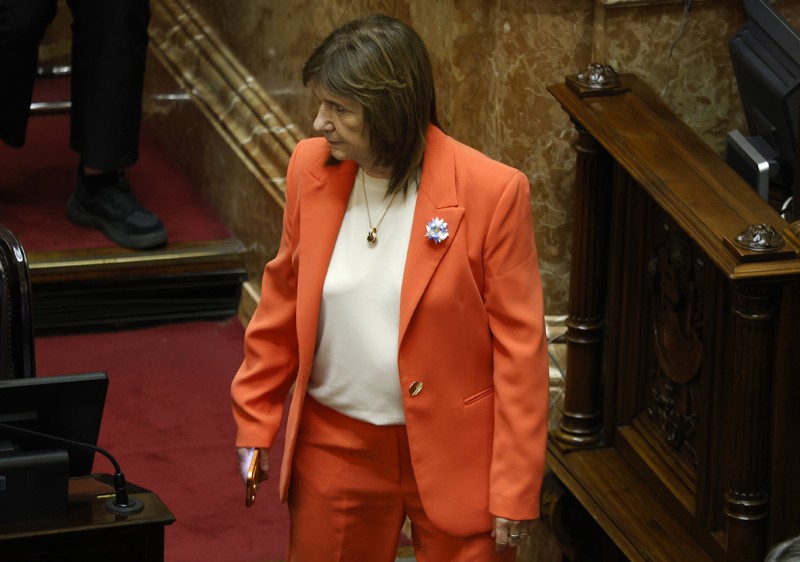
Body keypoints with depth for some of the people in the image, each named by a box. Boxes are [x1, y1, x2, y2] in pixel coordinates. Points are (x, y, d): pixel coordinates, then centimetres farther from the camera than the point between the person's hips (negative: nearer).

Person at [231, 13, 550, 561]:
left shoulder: (492, 192, -18)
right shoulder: (311, 168, -4)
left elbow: (520, 346, -13)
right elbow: (283, 305, 9)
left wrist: (516, 489, -13)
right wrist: (254, 424, 10)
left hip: (451, 454, -4)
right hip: (334, 446, 4)